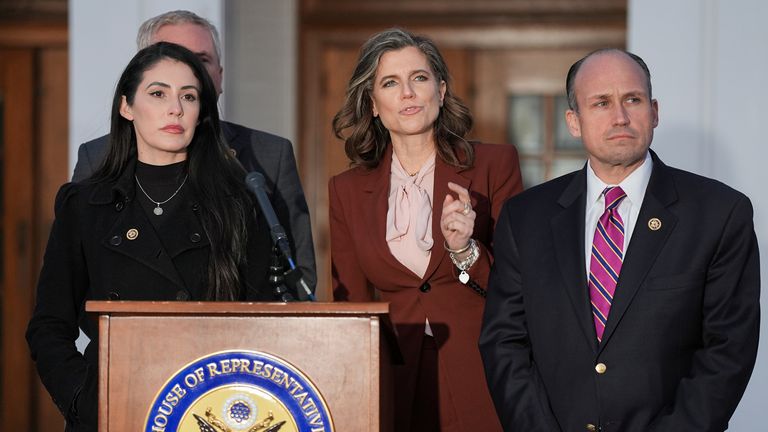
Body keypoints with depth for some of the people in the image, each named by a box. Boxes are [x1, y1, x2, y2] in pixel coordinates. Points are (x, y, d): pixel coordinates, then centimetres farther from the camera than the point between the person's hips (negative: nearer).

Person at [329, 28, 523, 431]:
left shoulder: (495, 164, 0)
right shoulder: (348, 190, 7)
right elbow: (351, 307, 8)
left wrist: (466, 251, -15)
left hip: (480, 385, -1)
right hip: (394, 388, 2)